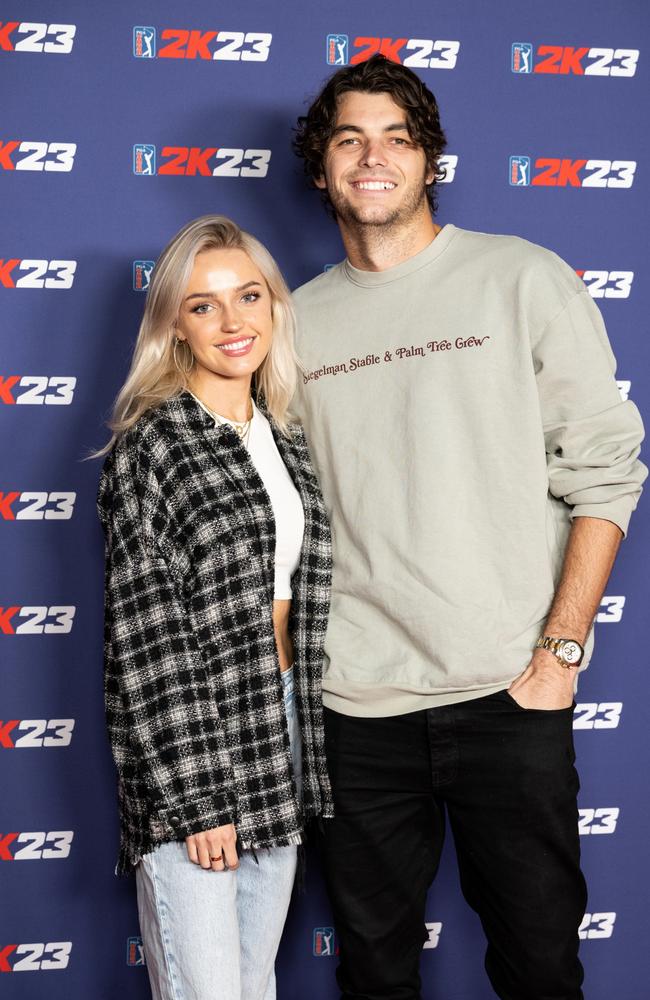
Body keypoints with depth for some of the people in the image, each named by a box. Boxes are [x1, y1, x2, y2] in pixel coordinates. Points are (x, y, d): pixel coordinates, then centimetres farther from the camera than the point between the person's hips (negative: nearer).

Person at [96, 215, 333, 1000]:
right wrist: (193, 793, -16)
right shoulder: (151, 444, -11)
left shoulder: (284, 440, 10)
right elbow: (146, 634, -14)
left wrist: (304, 751, 12)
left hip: (279, 729, 7)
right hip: (190, 739, -6)